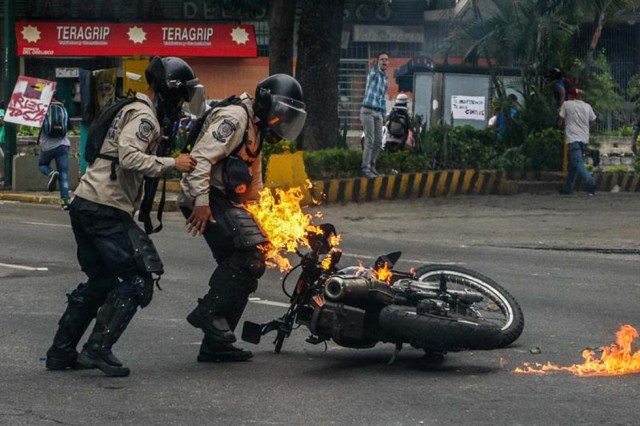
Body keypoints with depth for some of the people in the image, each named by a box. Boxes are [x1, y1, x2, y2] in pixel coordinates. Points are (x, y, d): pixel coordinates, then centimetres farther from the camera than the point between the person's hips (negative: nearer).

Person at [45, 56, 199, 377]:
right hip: (106, 209, -10)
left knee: (100, 281, 18)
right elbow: (129, 157, -25)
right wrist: (172, 164, -18)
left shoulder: (130, 110, 22)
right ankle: (98, 349, -10)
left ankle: (61, 352, 19)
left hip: (85, 205, 10)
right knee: (137, 280, -6)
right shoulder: (144, 117, -11)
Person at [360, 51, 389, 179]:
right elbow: (374, 72, -34)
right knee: (370, 141, -12)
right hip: (367, 111, -7)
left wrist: (383, 116, 16)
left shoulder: (386, 80, 15)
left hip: (378, 113, 7)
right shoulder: (373, 73, -7)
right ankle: (365, 168, -9)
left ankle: (371, 165, 17)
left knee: (378, 142, 5)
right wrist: (374, 65, -59)